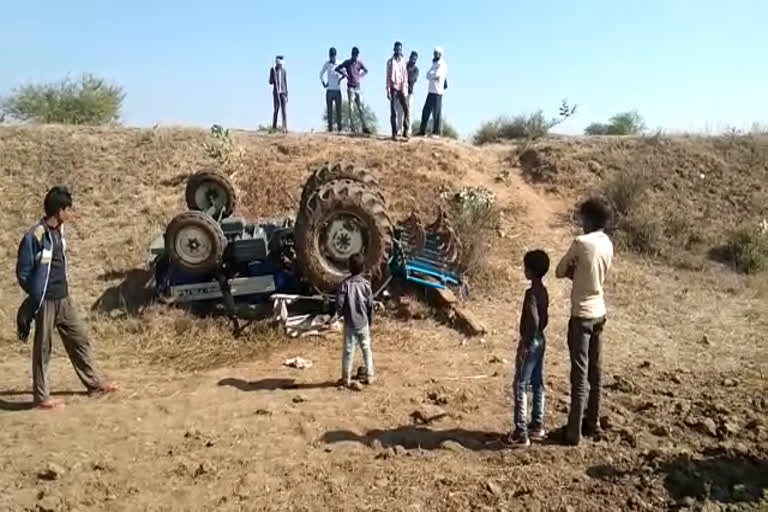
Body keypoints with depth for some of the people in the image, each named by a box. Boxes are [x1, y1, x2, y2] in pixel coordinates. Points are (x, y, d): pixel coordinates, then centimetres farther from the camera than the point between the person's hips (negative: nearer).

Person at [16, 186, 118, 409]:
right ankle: (41, 396, 16)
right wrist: (38, 294, -1)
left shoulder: (59, 231, 6)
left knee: (80, 339, 14)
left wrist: (62, 288, 16)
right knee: (43, 349, 4)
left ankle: (93, 382, 26)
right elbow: (22, 272, -11)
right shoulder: (35, 237, -19)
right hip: (46, 301, -8)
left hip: (64, 298, 8)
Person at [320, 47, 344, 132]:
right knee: (330, 110, 0)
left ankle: (339, 127, -1)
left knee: (338, 110, -2)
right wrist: (323, 83, 4)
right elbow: (321, 74, 14)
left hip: (337, 90, 0)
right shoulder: (327, 64, 4)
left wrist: (341, 78, -3)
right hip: (329, 90, 0)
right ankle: (330, 127, 1)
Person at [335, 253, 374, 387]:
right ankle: (369, 376, 17)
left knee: (348, 351, 5)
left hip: (350, 322, -2)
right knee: (366, 349, 12)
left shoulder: (345, 284, -11)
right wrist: (370, 321, 11)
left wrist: (342, 313, 9)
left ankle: (346, 379, 11)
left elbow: (339, 303, -12)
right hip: (363, 322, 2)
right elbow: (370, 305, -1)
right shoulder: (366, 284, -5)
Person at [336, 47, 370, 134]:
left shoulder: (359, 63, 9)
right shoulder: (347, 62, 2)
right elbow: (337, 69, 4)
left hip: (358, 87, 3)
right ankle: (352, 126, -9)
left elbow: (366, 71, 24)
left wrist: (360, 76, 10)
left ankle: (364, 127, 1)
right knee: (351, 106, -7)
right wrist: (344, 73, -8)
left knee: (360, 108, 2)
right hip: (350, 87, -3)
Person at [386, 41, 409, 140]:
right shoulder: (390, 62, 3)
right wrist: (388, 91, -5)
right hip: (393, 88, -3)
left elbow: (405, 76, 10)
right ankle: (394, 133, -2)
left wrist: (405, 88, -1)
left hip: (402, 89, 3)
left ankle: (406, 130, -2)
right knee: (393, 112, -3)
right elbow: (388, 77, 1)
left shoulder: (403, 61, 12)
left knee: (406, 109, -8)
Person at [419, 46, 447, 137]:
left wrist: (430, 75, 0)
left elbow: (436, 75, -18)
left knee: (436, 113, -6)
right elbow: (428, 75, 11)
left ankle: (436, 132, -1)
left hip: (437, 92, -8)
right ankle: (422, 131, 11)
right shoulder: (434, 64, 21)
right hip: (430, 91, 8)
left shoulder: (442, 65, -5)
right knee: (426, 111, 7)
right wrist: (434, 76, -8)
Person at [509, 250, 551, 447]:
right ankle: (537, 425, 25)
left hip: (530, 343, -9)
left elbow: (534, 320, -28)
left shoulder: (531, 292, -20)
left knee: (520, 386, -4)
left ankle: (521, 432, -2)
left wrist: (524, 345, -23)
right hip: (541, 340, 9)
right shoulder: (543, 291, 8)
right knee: (537, 384, 16)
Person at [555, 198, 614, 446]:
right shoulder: (607, 244, 6)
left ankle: (574, 431, 2)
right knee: (595, 371, 16)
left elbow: (560, 271, -7)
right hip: (599, 313, 8)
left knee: (579, 374, -4)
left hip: (582, 315, -8)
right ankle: (593, 422, 27)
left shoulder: (582, 242, -17)